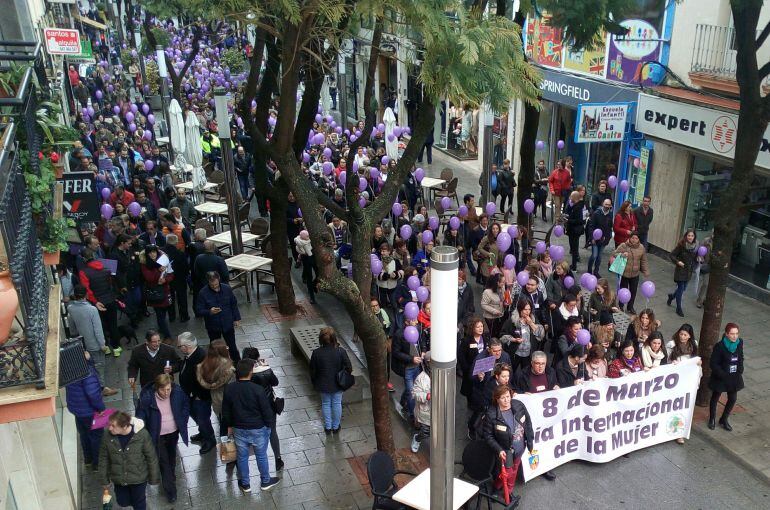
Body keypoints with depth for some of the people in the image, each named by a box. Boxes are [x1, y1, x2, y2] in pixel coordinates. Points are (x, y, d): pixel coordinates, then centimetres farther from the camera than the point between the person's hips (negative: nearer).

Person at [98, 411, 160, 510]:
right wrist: (104, 480, 3)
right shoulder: (108, 436, -21)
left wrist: (154, 478, -7)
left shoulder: (142, 434, -27)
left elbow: (151, 458, -15)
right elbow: (103, 459, -4)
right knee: (123, 502, 20)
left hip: (139, 478, -2)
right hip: (118, 479, 2)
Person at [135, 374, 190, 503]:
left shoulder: (177, 392, -20)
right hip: (158, 435, -3)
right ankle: (170, 489, 18)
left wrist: (183, 420, -2)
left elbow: (186, 404, 1)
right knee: (163, 461, 4)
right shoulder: (147, 397, -28)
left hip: (173, 432, 3)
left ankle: (171, 476, 50)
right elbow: (140, 415, -14)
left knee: (171, 456, 25)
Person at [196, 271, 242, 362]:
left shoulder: (227, 289, -9)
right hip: (213, 326, -1)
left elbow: (234, 304, 4)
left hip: (228, 324, 1)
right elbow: (199, 310, -13)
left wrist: (237, 318, 6)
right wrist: (209, 312, -32)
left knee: (232, 346, 13)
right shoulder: (203, 293, -16)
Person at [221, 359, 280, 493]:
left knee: (242, 457, 20)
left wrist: (229, 426, 16)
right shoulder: (257, 390, -25)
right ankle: (266, 481, 35)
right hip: (258, 429, -3)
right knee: (261, 456, 17)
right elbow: (266, 411, -16)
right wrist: (268, 424, 2)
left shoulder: (229, 389, -12)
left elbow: (225, 411, 1)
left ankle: (245, 484, 37)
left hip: (239, 429, 3)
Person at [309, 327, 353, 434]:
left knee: (326, 404, 20)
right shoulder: (341, 351, -22)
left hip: (323, 385, 0)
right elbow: (349, 368, -14)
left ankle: (327, 427, 31)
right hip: (338, 384, 0)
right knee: (337, 403, 18)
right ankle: (336, 426, 33)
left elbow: (313, 372, -9)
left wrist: (314, 383, 9)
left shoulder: (316, 353, -20)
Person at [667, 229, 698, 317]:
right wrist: (677, 261, -23)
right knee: (681, 288, -1)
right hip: (680, 270, -5)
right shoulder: (681, 245, -16)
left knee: (683, 288, 14)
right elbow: (671, 255, -11)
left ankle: (672, 296, 44)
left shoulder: (695, 246, -1)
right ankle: (679, 308, 13)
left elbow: (695, 258, 12)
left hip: (689, 271, 5)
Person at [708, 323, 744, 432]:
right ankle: (712, 419, 36)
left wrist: (740, 370, -2)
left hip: (734, 377, 4)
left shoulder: (740, 342, -7)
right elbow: (713, 364, -17)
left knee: (733, 399, 12)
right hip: (720, 377, -4)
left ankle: (724, 419, 35)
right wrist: (724, 375, -21)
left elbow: (740, 357, 9)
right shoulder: (719, 346, -22)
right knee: (715, 398, 15)